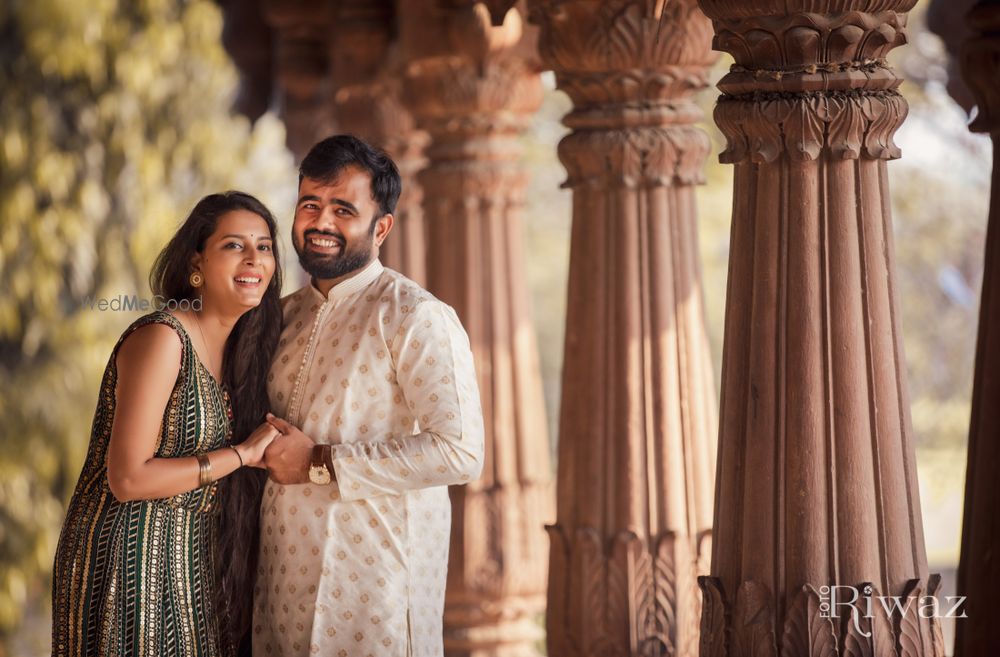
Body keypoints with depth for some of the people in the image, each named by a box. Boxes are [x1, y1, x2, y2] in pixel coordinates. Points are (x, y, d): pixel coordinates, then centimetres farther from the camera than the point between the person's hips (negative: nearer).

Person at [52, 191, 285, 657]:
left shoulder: (236, 346, 9)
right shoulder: (162, 338, -17)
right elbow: (128, 479, -22)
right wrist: (242, 454, -16)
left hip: (188, 563, 8)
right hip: (130, 560, -8)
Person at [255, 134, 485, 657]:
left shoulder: (416, 317, -10)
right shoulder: (284, 315, 13)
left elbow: (460, 451, -21)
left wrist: (321, 464, -18)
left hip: (372, 589, -6)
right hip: (284, 575, 6)